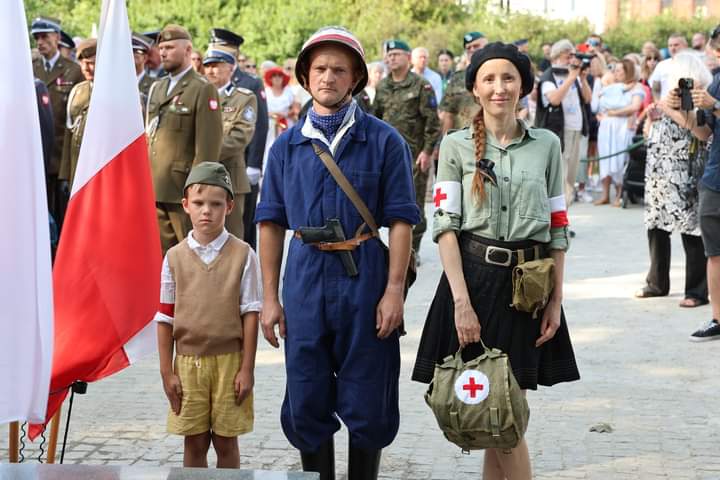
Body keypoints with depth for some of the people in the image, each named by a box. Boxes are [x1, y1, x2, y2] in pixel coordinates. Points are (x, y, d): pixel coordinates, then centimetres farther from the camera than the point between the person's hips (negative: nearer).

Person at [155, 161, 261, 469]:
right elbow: (165, 318, 4)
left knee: (226, 442, 7)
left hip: (229, 361, -1)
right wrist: (167, 372, 1)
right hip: (188, 362, 2)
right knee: (194, 443, 9)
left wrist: (247, 369, -6)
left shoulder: (242, 255, -3)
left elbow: (250, 314, -3)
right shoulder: (175, 257, 1)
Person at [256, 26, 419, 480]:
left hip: (365, 282, -3)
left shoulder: (383, 141, 0)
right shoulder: (287, 145, 9)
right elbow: (272, 224, 10)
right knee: (306, 403, 8)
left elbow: (400, 221, -3)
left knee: (367, 404, 4)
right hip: (305, 284, 3)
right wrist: (270, 297, 6)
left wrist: (394, 290, -10)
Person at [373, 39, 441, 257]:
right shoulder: (382, 87, 12)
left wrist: (427, 151, -12)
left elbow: (432, 121, -7)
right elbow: (375, 118, 21)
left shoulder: (421, 86, -4)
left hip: (414, 156, -5)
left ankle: (413, 249, 6)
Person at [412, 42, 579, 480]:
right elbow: (445, 225, -4)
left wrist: (556, 299, 1)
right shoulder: (456, 146, 2)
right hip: (473, 277, -1)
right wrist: (461, 301, -14)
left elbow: (558, 227, 8)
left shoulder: (546, 145, 7)